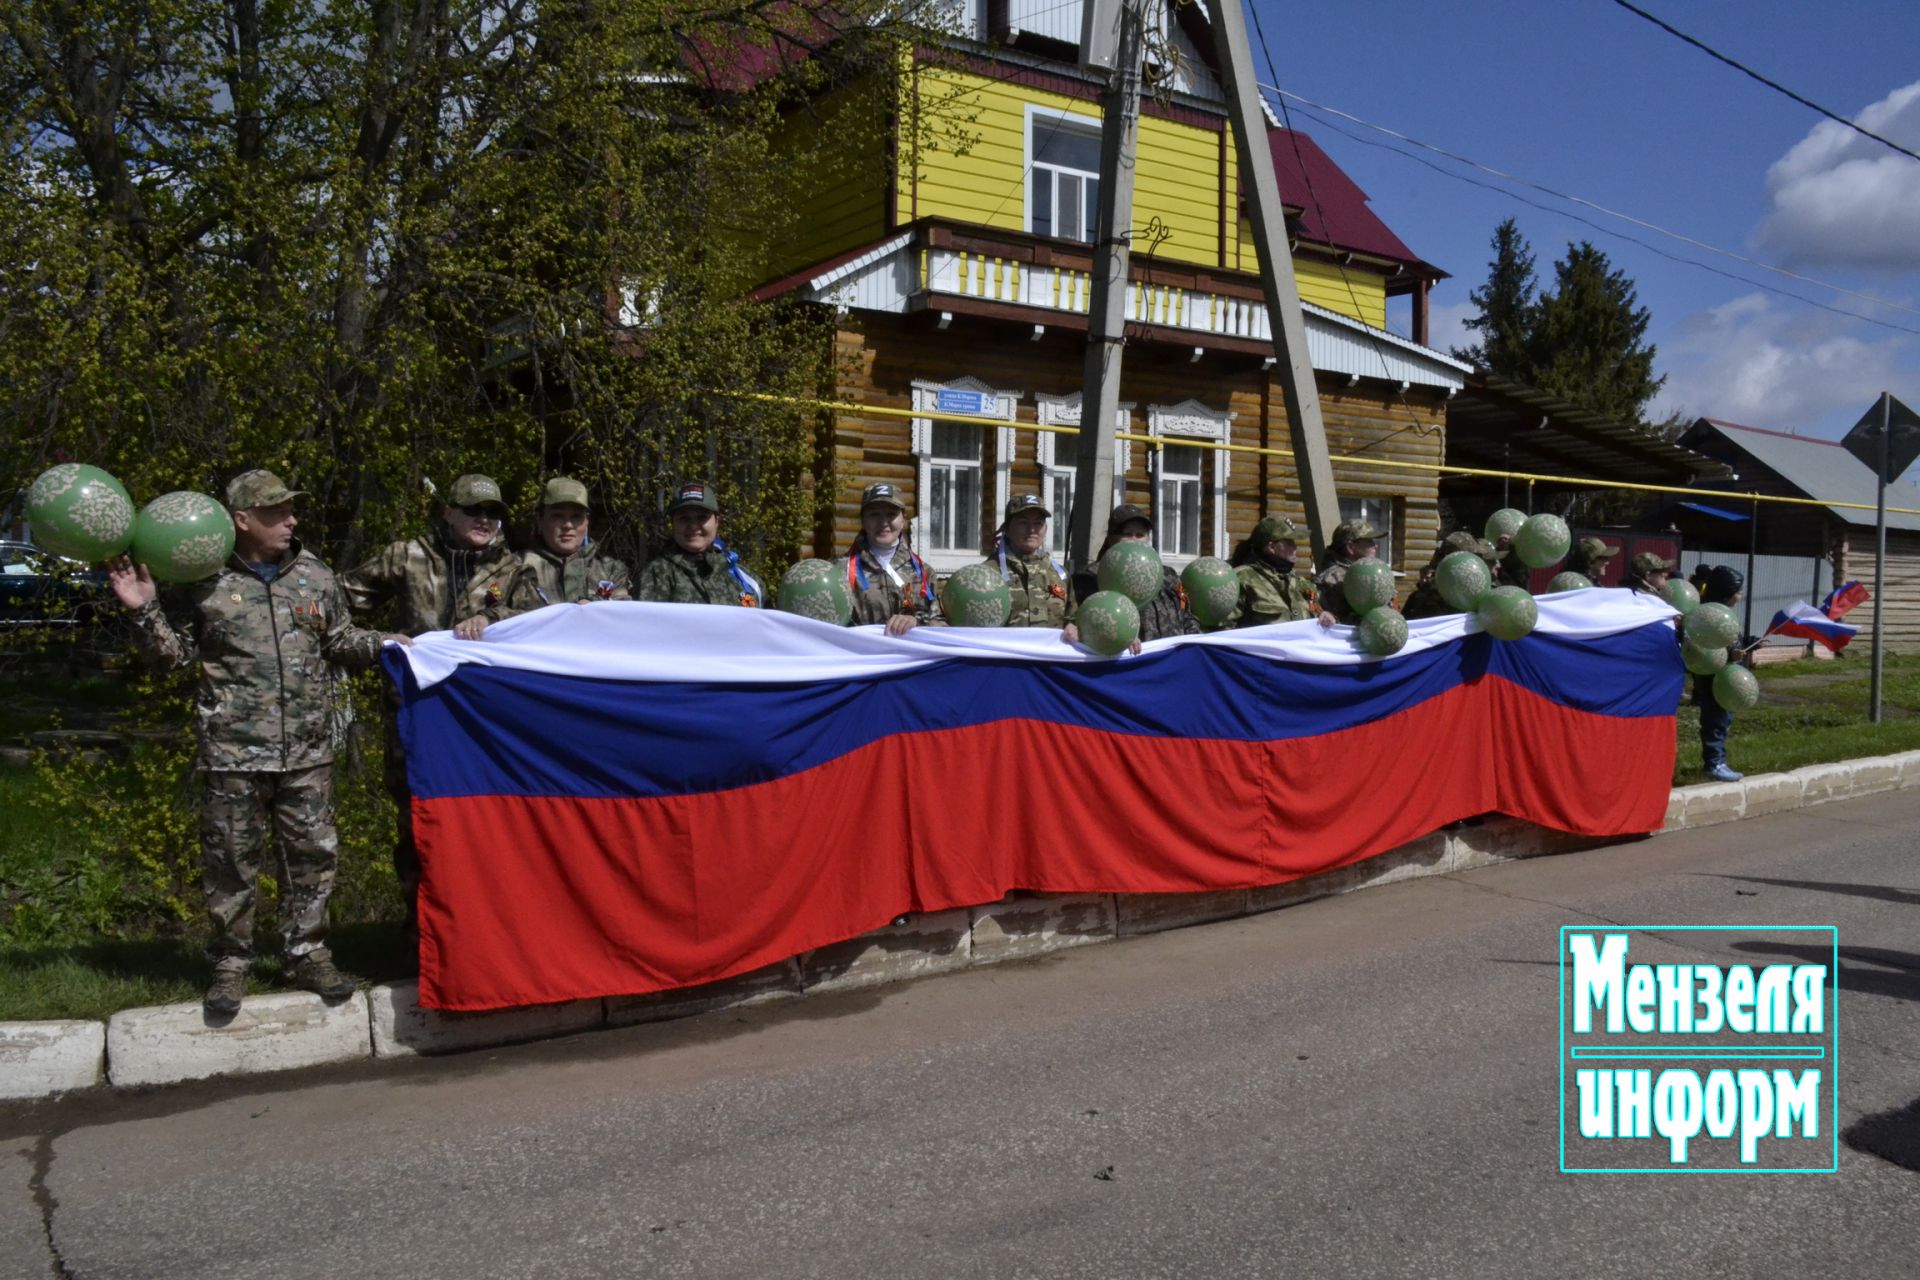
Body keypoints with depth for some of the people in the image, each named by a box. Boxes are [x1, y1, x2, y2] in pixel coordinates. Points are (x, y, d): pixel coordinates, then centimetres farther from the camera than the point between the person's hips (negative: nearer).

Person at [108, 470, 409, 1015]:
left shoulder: (316, 577, 6)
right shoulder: (204, 581, -2)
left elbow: (339, 642, 17)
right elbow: (172, 657, 2)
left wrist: (381, 644, 0)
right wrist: (145, 611, -12)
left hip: (307, 752, 3)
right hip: (234, 753, -3)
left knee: (313, 855, 8)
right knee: (230, 862, 6)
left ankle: (309, 955, 23)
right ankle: (230, 965, 22)